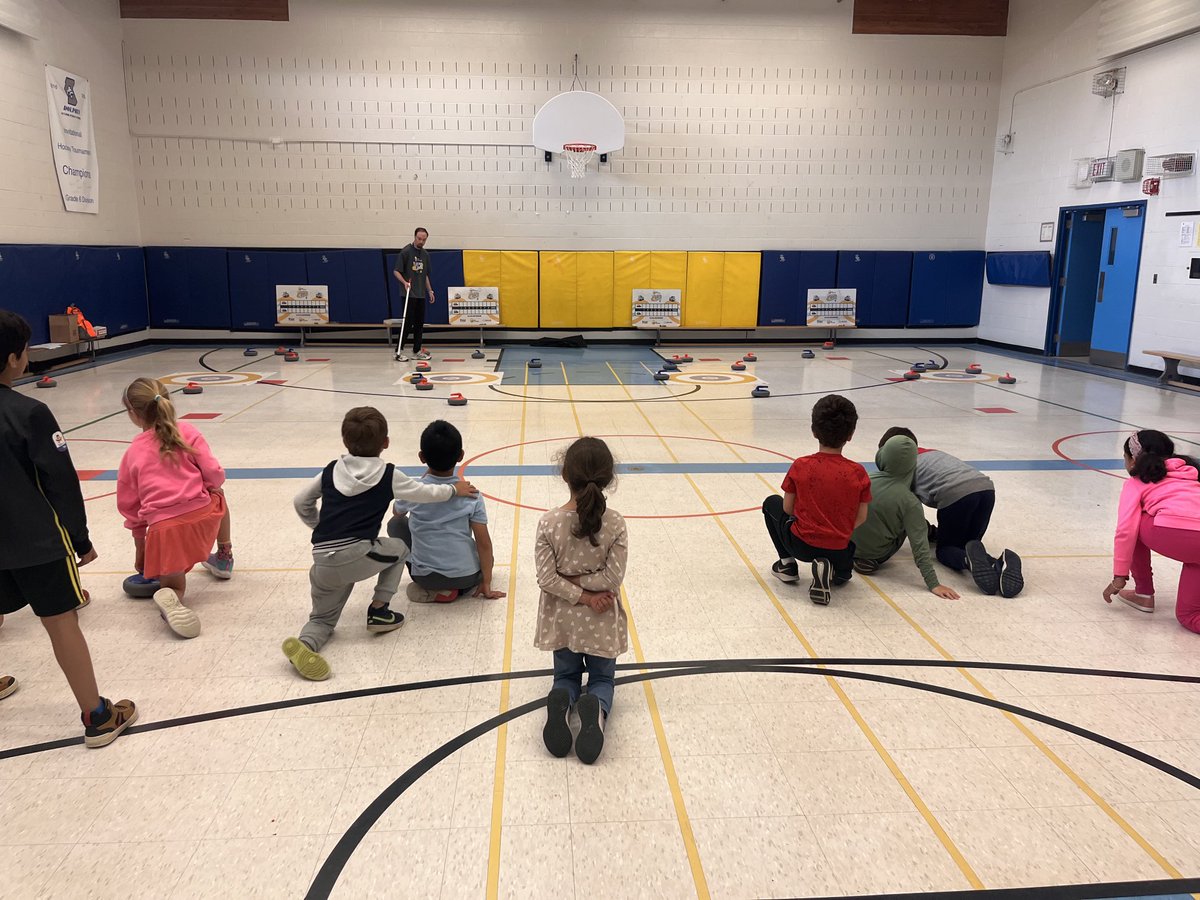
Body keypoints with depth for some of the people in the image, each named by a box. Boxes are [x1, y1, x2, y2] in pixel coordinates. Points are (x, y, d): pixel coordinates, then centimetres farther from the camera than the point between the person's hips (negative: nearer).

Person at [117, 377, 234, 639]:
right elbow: (215, 475, -3)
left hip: (162, 529, 0)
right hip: (203, 517, 0)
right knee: (217, 496, 37)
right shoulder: (187, 431, 3)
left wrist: (140, 552, 25)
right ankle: (224, 556, 42)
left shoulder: (132, 453, 9)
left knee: (173, 586, 18)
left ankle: (170, 597, -20)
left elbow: (130, 507, 15)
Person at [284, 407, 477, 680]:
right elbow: (426, 493, 13)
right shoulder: (388, 475, 5)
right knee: (399, 548, 27)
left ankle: (305, 643, -11)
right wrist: (454, 489, 30)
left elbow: (301, 502, 21)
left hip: (322, 563, 4)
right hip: (358, 556, -4)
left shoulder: (331, 471, 15)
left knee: (322, 618, 23)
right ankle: (379, 611, 18)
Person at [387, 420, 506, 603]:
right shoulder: (471, 495, -7)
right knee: (486, 557, 36)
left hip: (426, 576, -1)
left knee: (396, 524, 20)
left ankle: (436, 591, 10)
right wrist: (486, 585, 0)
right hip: (467, 576, 2)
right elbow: (484, 544, -9)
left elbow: (397, 513, 18)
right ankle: (465, 587, 6)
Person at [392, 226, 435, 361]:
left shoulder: (425, 254, 13)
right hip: (409, 294, -7)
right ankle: (399, 351, -1)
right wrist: (404, 282, -25)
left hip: (421, 294, 7)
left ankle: (417, 350, 14)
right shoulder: (406, 252, -7)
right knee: (408, 323, -8)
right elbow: (396, 271, -9)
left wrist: (430, 291, 17)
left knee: (420, 323, 7)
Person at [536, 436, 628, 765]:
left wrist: (580, 595, -9)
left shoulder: (549, 522, -17)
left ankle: (561, 702, -15)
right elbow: (613, 577, -17)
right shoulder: (614, 523, -17)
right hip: (600, 620, -1)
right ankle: (596, 708, -17)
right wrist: (589, 592, -8)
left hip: (563, 618, 1)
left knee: (566, 676, 23)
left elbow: (547, 578, -16)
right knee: (602, 678, 19)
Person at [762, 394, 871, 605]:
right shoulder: (858, 473, -8)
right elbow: (861, 518, -3)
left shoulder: (800, 466, -10)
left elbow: (788, 509, -2)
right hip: (839, 551, 1)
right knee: (844, 570, 39)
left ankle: (787, 563, 20)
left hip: (801, 545, -1)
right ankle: (838, 571, 3)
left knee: (771, 503, 26)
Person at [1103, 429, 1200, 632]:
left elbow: (1126, 531, 6)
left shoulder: (1136, 483, 17)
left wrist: (1119, 577, 11)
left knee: (1135, 526, 28)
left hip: (1175, 535, -5)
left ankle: (1144, 594, 24)